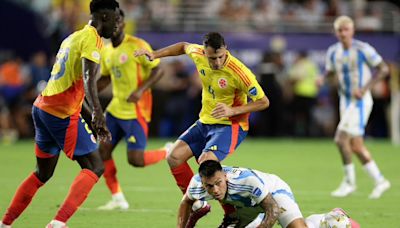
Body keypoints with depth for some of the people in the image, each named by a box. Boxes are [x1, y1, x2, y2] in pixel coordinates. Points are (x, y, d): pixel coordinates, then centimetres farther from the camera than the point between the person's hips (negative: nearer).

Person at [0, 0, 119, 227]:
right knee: (95, 167, -6)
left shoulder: (73, 37, 19)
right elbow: (88, 79, -25)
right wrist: (98, 112, -37)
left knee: (43, 173, 21)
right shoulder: (92, 39, -9)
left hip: (42, 107, 9)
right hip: (63, 113, -9)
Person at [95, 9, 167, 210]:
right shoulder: (106, 52, 10)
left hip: (135, 112, -7)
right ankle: (117, 198, 11)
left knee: (135, 160, -12)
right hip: (115, 109, 7)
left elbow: (157, 70, -13)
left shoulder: (137, 46, -12)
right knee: (103, 150, 1)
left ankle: (170, 153, 15)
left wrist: (141, 90, -26)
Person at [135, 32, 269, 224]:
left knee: (206, 162, -28)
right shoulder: (198, 54, -9)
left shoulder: (238, 72, -26)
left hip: (230, 125, -7)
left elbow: (263, 102, -17)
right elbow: (184, 46, 17)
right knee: (174, 157, -3)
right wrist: (155, 55, 10)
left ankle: (232, 213, -14)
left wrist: (233, 111, -27)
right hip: (205, 122, 7)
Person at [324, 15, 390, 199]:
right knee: (356, 146, 8)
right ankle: (379, 180, 21)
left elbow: (383, 69, -8)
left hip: (360, 101, -7)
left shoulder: (363, 49, -13)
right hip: (345, 100, 7)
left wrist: (365, 88, -17)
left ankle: (349, 182, -4)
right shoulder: (333, 52, 5)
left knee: (341, 139, -17)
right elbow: (330, 72, 18)